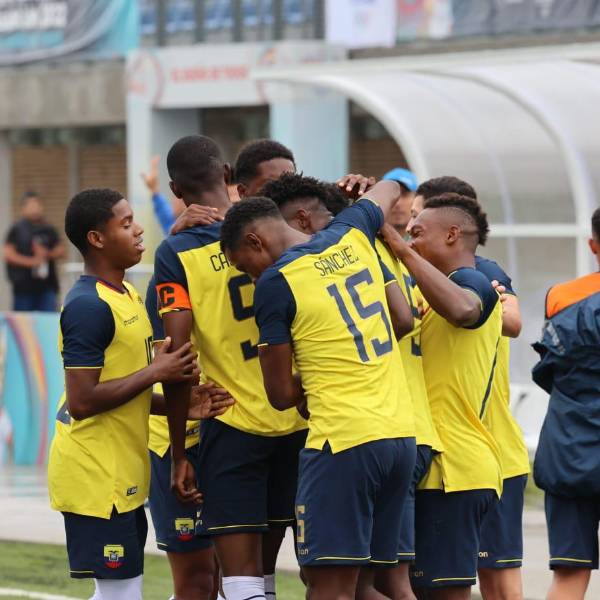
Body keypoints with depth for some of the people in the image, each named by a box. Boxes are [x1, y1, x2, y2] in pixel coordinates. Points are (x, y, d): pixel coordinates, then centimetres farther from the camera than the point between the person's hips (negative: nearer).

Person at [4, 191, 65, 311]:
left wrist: (47, 254, -8)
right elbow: (8, 254, -6)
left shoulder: (49, 230, 11)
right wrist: (30, 261, -16)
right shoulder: (17, 230, 0)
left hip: (47, 286, 3)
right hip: (24, 287, -3)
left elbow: (61, 251, 13)